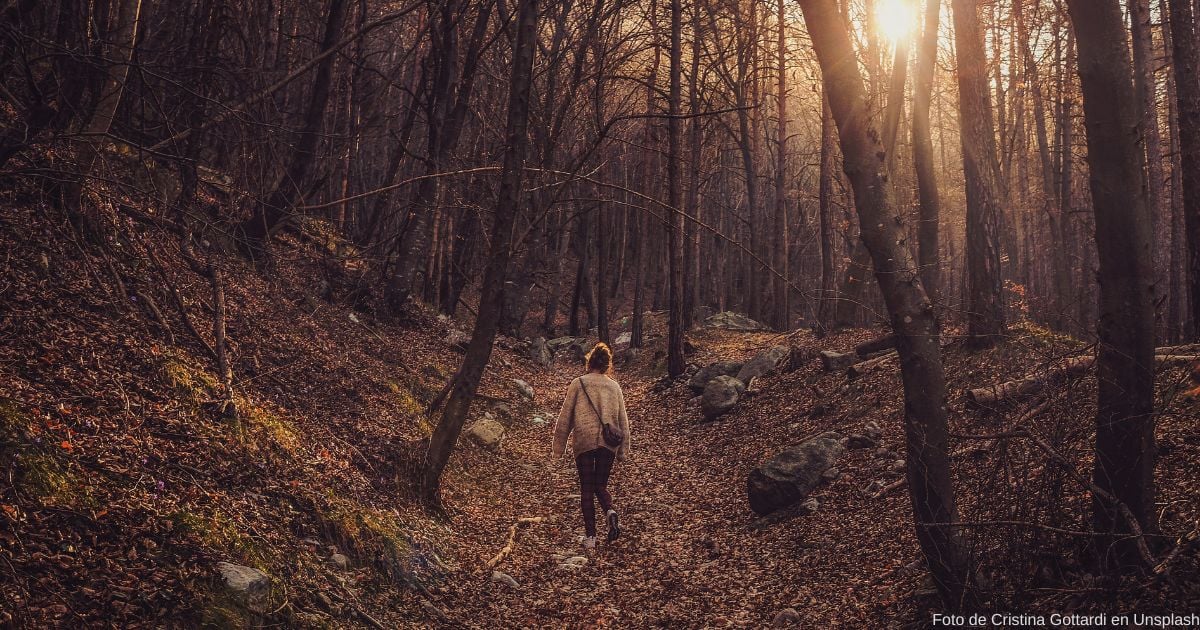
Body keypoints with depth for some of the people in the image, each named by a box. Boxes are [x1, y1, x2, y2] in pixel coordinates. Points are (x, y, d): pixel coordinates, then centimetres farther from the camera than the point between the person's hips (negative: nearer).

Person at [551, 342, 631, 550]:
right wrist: (623, 451, 16)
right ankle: (610, 512, -13)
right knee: (600, 485, 16)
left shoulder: (578, 384, -1)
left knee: (587, 489, 7)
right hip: (608, 443, 2)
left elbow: (565, 417, 0)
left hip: (584, 441, -2)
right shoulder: (614, 386, 7)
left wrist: (558, 446, 7)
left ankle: (590, 536, 4)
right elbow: (623, 421, 10)